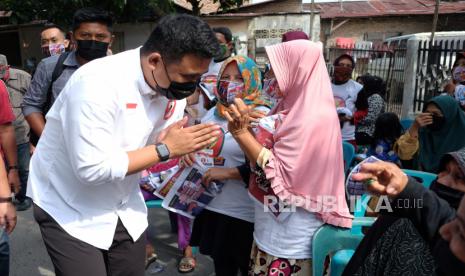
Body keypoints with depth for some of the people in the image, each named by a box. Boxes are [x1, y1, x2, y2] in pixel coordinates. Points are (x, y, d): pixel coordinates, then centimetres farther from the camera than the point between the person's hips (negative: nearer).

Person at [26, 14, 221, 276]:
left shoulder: (174, 85, -9)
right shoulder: (97, 83, -30)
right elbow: (93, 168, -31)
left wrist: (183, 144, -20)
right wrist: (165, 149, -27)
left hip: (125, 209, 6)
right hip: (71, 212, -5)